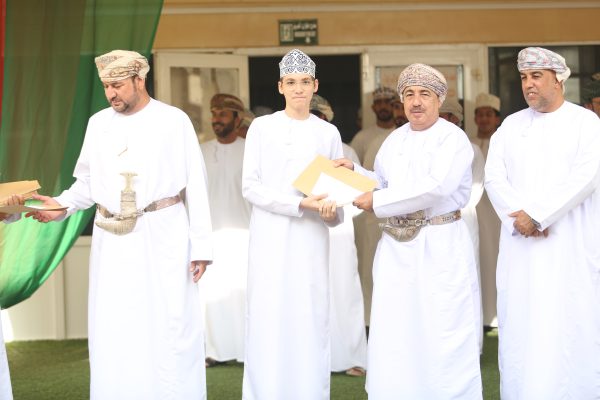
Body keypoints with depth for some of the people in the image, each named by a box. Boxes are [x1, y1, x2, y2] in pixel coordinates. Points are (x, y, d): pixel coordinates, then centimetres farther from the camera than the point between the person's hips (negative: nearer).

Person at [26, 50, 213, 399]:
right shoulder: (98, 124, 9)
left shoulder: (174, 121, -2)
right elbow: (87, 183, 12)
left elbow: (196, 186, -2)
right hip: (113, 243, 4)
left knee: (168, 330, -2)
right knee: (115, 335, 4)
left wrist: (200, 245, -6)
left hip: (163, 239, -3)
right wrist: (62, 206, -8)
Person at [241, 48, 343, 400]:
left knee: (312, 318, 0)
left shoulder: (328, 133, 9)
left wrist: (333, 210, -10)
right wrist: (300, 203, -14)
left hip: (311, 238, 2)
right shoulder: (262, 127, 3)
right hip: (271, 237, -2)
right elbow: (250, 186, -3)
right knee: (270, 319, -4)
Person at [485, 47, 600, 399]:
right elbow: (494, 176, 3)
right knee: (521, 324, 1)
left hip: (571, 243, -3)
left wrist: (536, 213, -17)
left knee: (571, 324, -4)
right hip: (521, 242, 3)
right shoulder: (511, 126, 12)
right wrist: (520, 216, -13)